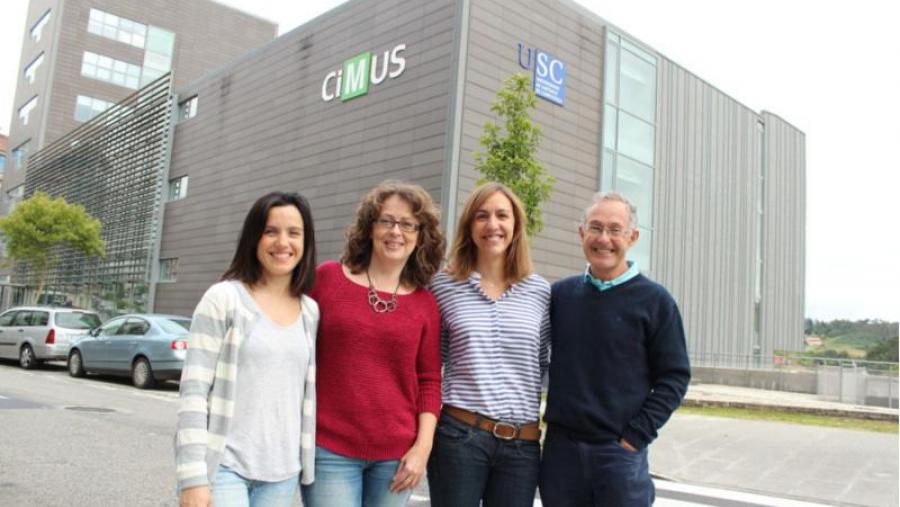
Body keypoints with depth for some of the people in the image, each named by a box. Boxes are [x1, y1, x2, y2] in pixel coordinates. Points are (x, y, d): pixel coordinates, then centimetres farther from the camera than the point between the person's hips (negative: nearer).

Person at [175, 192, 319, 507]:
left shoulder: (311, 311, 7)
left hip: (282, 473, 5)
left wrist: (306, 462, 11)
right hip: (224, 466, -4)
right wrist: (193, 477, -14)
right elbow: (193, 390, -10)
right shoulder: (224, 298, -7)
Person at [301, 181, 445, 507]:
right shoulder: (328, 277, 0)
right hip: (329, 448, -2)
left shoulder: (425, 304, 4)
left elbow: (430, 381, 7)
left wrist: (423, 446, -2)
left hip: (396, 454, 2)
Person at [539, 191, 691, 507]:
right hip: (560, 446, 3)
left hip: (620, 451, -3)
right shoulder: (559, 294, 5)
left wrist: (635, 437, -10)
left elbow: (675, 376, -4)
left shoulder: (654, 300, -4)